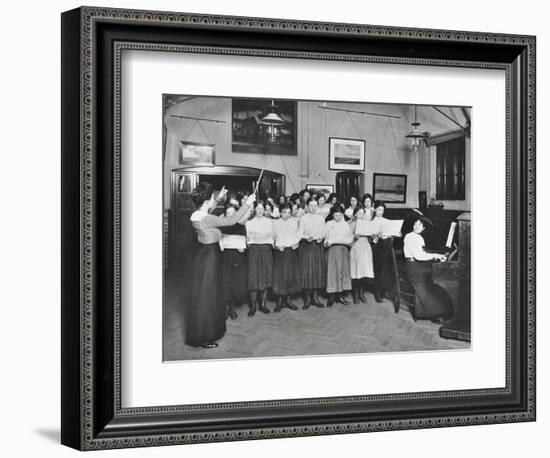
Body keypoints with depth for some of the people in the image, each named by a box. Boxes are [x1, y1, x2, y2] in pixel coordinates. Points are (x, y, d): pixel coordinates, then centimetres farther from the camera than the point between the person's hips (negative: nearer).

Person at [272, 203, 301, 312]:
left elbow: (298, 234, 9)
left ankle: (288, 299, 10)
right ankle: (279, 301, 0)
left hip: (292, 250, 2)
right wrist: (277, 245, -11)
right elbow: (273, 236, 5)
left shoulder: (295, 222, 11)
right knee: (279, 275, -5)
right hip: (280, 250, -2)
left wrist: (296, 243, -8)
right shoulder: (276, 223, 6)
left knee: (291, 275, 2)